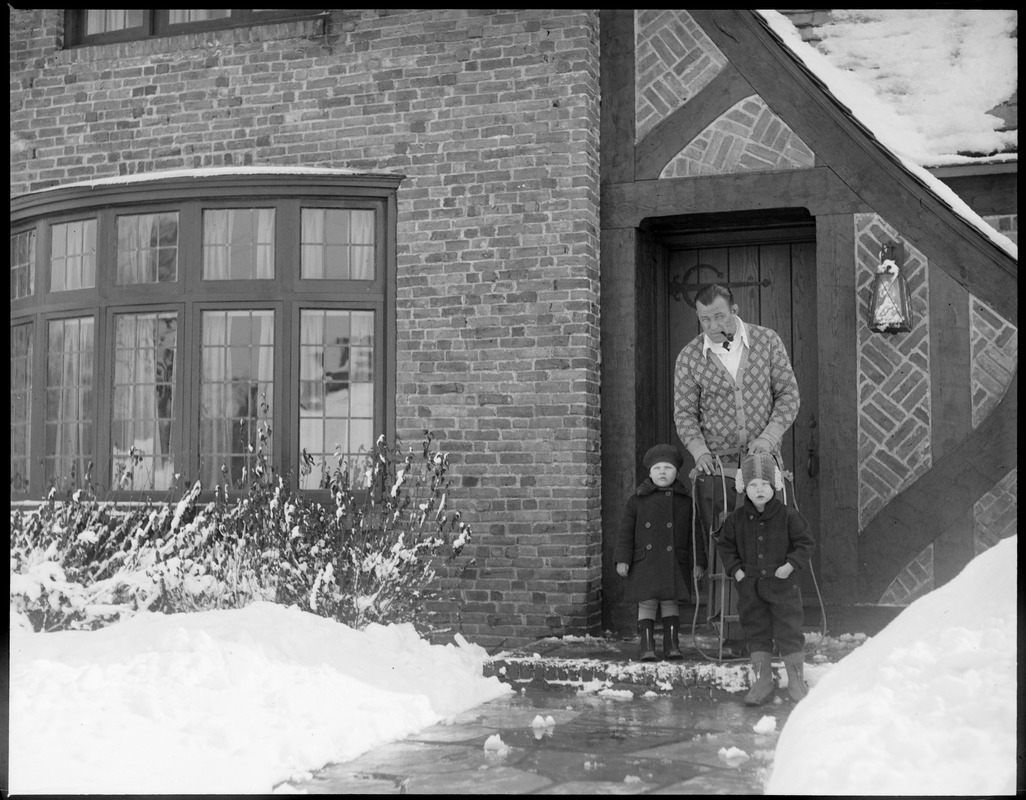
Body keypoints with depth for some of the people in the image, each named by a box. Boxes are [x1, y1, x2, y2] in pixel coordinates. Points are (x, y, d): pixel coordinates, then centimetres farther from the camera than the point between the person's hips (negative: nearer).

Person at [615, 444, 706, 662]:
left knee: (671, 602, 3)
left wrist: (698, 562, 2)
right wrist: (622, 559, -3)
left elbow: (695, 534, 7)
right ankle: (647, 646, 5)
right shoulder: (637, 500, 4)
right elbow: (626, 531, 4)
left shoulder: (686, 501, 6)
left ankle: (672, 645, 12)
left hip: (674, 562, 0)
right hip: (645, 562, 0)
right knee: (647, 603, -1)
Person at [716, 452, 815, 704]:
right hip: (750, 585, 3)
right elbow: (725, 545, 11)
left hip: (782, 583, -2)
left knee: (788, 631, 1)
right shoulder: (736, 518, 0)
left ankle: (796, 680, 15)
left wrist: (792, 564, -13)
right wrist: (734, 568, -1)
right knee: (756, 631, 8)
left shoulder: (788, 516, -6)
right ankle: (762, 679, 18)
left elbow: (805, 542, -1)